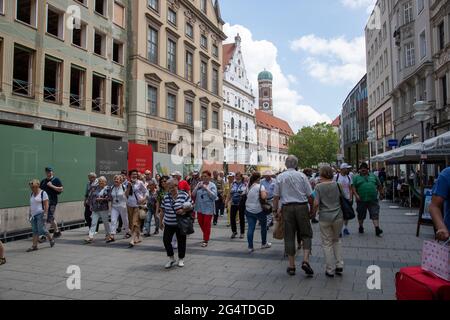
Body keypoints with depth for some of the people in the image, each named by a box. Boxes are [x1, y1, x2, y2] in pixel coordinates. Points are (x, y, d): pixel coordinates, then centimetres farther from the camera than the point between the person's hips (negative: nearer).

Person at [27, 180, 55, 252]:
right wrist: (30, 214, 16)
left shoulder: (43, 193, -7)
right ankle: (34, 246, 8)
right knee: (34, 231, 6)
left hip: (40, 214, -7)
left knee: (41, 229, -7)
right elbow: (31, 205, 20)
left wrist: (45, 214, -17)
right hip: (33, 215, 7)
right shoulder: (32, 194, 15)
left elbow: (46, 205, -11)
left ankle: (51, 239, 14)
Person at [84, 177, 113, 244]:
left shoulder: (107, 189, -3)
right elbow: (90, 197, 18)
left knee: (106, 222, 6)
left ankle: (109, 236, 20)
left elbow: (109, 198, -12)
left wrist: (101, 199, -17)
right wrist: (91, 205, 10)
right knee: (93, 223, -1)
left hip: (103, 209, -4)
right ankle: (90, 237, -2)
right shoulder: (95, 188, 12)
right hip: (95, 209, 4)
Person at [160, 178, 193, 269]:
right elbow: (163, 210, 10)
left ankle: (181, 259, 26)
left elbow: (190, 207, -5)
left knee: (181, 241, 7)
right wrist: (161, 221, 13)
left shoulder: (184, 195, -8)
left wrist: (183, 210, -22)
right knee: (166, 240, -3)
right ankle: (171, 258, 16)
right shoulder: (166, 197, 2)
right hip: (168, 224, 3)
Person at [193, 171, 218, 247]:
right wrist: (197, 187, -12)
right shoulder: (199, 184, 6)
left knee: (207, 224, -2)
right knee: (201, 223, 14)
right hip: (199, 207, 5)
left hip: (208, 208, -5)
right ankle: (206, 235, 38)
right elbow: (193, 194, 3)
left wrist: (206, 188, -20)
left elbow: (214, 196, -17)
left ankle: (206, 240, 11)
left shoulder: (212, 185, -6)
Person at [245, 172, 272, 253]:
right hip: (258, 210, -4)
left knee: (251, 228, 3)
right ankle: (264, 244, 29)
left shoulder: (248, 186, 8)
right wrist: (266, 193, -3)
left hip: (248, 210, 5)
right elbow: (263, 197, -22)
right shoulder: (260, 186, -10)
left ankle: (250, 247, 2)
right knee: (263, 226, 17)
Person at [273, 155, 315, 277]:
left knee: (289, 236, 8)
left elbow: (276, 196, 1)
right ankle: (305, 260, -4)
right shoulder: (302, 176, -2)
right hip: (302, 207, -1)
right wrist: (312, 209, 9)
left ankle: (291, 266, 14)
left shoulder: (280, 177, 2)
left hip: (287, 208, 1)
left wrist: (277, 211, 9)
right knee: (306, 234, 11)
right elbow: (310, 195, -2)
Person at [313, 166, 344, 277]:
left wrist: (313, 212, 4)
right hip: (338, 216, 3)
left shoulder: (319, 186, -8)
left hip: (324, 218, -3)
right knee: (336, 240, 23)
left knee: (327, 243, 8)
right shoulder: (337, 184, 0)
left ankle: (330, 270, 12)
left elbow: (316, 203, -13)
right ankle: (339, 265, 19)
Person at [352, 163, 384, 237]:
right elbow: (353, 187, -2)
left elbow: (379, 185, 20)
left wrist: (381, 194, 16)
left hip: (373, 200, 1)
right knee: (361, 215, 11)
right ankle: (361, 227, 29)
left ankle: (377, 229, -9)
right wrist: (356, 195, -15)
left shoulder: (373, 176, 13)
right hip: (361, 200, -1)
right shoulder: (356, 177, 5)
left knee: (375, 214, -6)